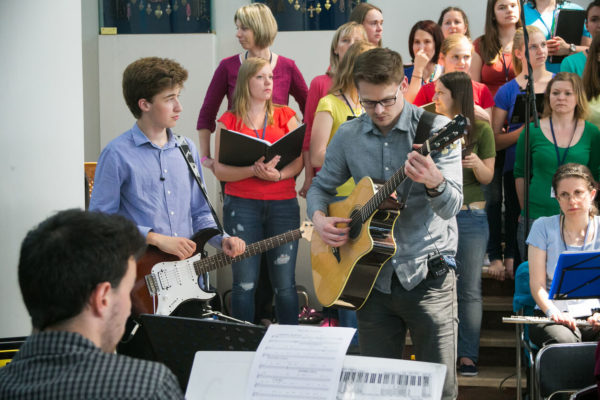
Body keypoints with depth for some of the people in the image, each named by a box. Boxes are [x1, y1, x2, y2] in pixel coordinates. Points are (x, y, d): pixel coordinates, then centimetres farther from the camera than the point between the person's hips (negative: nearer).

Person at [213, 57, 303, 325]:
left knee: (285, 283, -1)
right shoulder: (229, 122, 6)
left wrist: (277, 174, -16)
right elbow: (220, 169, -2)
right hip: (241, 205, -1)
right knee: (245, 282, -2)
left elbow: (298, 161, 3)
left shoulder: (286, 116, 11)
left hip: (283, 205, 1)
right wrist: (254, 170, -17)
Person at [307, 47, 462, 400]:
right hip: (372, 276, 4)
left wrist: (435, 182, -38)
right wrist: (319, 218, -2)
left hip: (427, 274, -4)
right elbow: (321, 186, 20)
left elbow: (452, 206, -16)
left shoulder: (435, 129, -8)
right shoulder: (348, 136, 6)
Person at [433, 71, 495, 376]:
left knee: (469, 288, -1)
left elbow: (487, 178, 2)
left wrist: (476, 163, -17)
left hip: (470, 216, -2)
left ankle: (468, 356, 4)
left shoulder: (480, 130, 0)